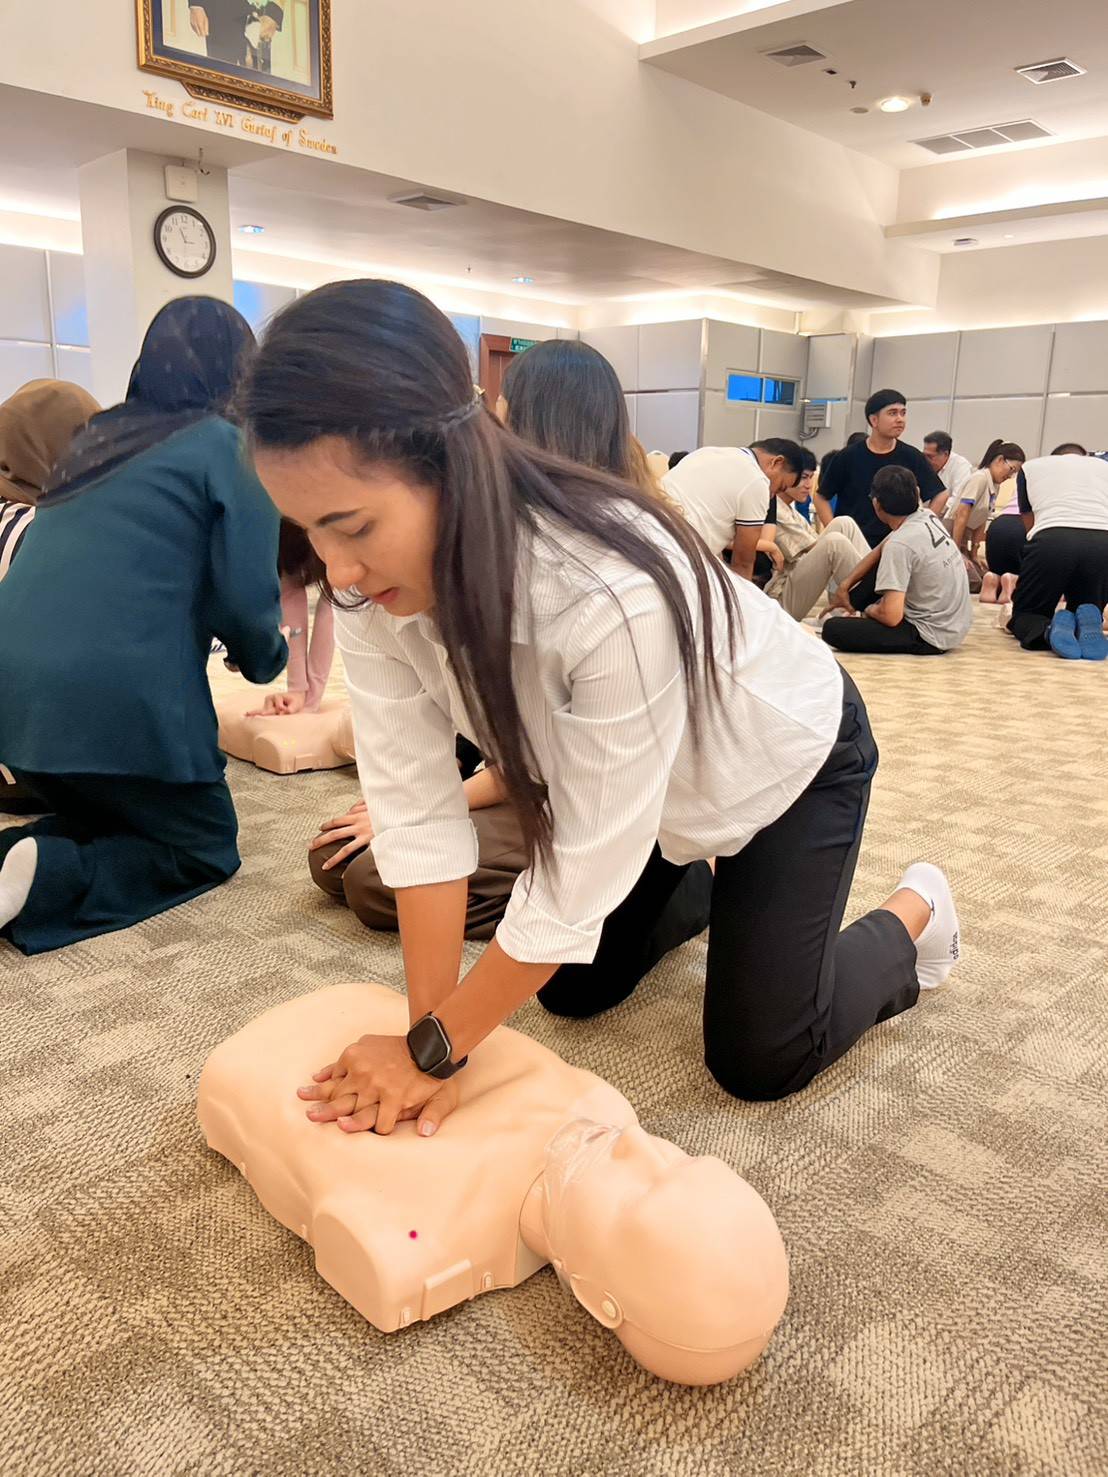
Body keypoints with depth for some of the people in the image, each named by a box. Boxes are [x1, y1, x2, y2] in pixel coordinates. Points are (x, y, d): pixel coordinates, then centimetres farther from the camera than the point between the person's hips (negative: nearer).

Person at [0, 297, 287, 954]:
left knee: (111, 819, 27)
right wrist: (270, 657, 16)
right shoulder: (230, 445, 0)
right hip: (117, 696, -7)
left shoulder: (100, 436, 21)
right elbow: (246, 598, -7)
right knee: (207, 849, 12)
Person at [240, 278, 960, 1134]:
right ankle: (699, 883, 40)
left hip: (787, 757, -5)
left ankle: (913, 915, 26)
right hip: (642, 783, 5)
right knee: (575, 991, 14)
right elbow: (415, 808, -23)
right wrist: (428, 1029, -24)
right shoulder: (373, 586, -26)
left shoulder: (613, 594, -45)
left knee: (757, 1060, 1)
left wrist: (435, 1049, -26)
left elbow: (583, 875, -36)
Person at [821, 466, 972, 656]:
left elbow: (891, 616, -26)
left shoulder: (899, 544, -24)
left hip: (932, 638, -9)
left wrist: (871, 609, -4)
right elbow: (882, 551, 16)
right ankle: (847, 609, 24)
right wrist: (846, 584, 10)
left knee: (832, 629, -14)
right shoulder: (927, 516, -1)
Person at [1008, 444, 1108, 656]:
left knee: (1025, 615, 17)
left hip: (1052, 540, -1)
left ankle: (1050, 629, -19)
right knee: (1085, 608, 25)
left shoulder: (1031, 466, 31)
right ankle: (1088, 622, -12)